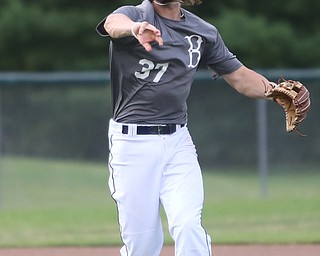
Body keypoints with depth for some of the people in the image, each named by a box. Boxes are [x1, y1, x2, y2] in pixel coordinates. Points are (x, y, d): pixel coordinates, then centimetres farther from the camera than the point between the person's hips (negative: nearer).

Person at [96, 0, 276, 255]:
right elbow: (114, 24, -30)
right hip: (132, 143, -3)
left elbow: (240, 76, 13)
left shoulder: (203, 32, 9)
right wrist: (134, 29, -55)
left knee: (189, 227, -15)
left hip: (178, 141, 3)